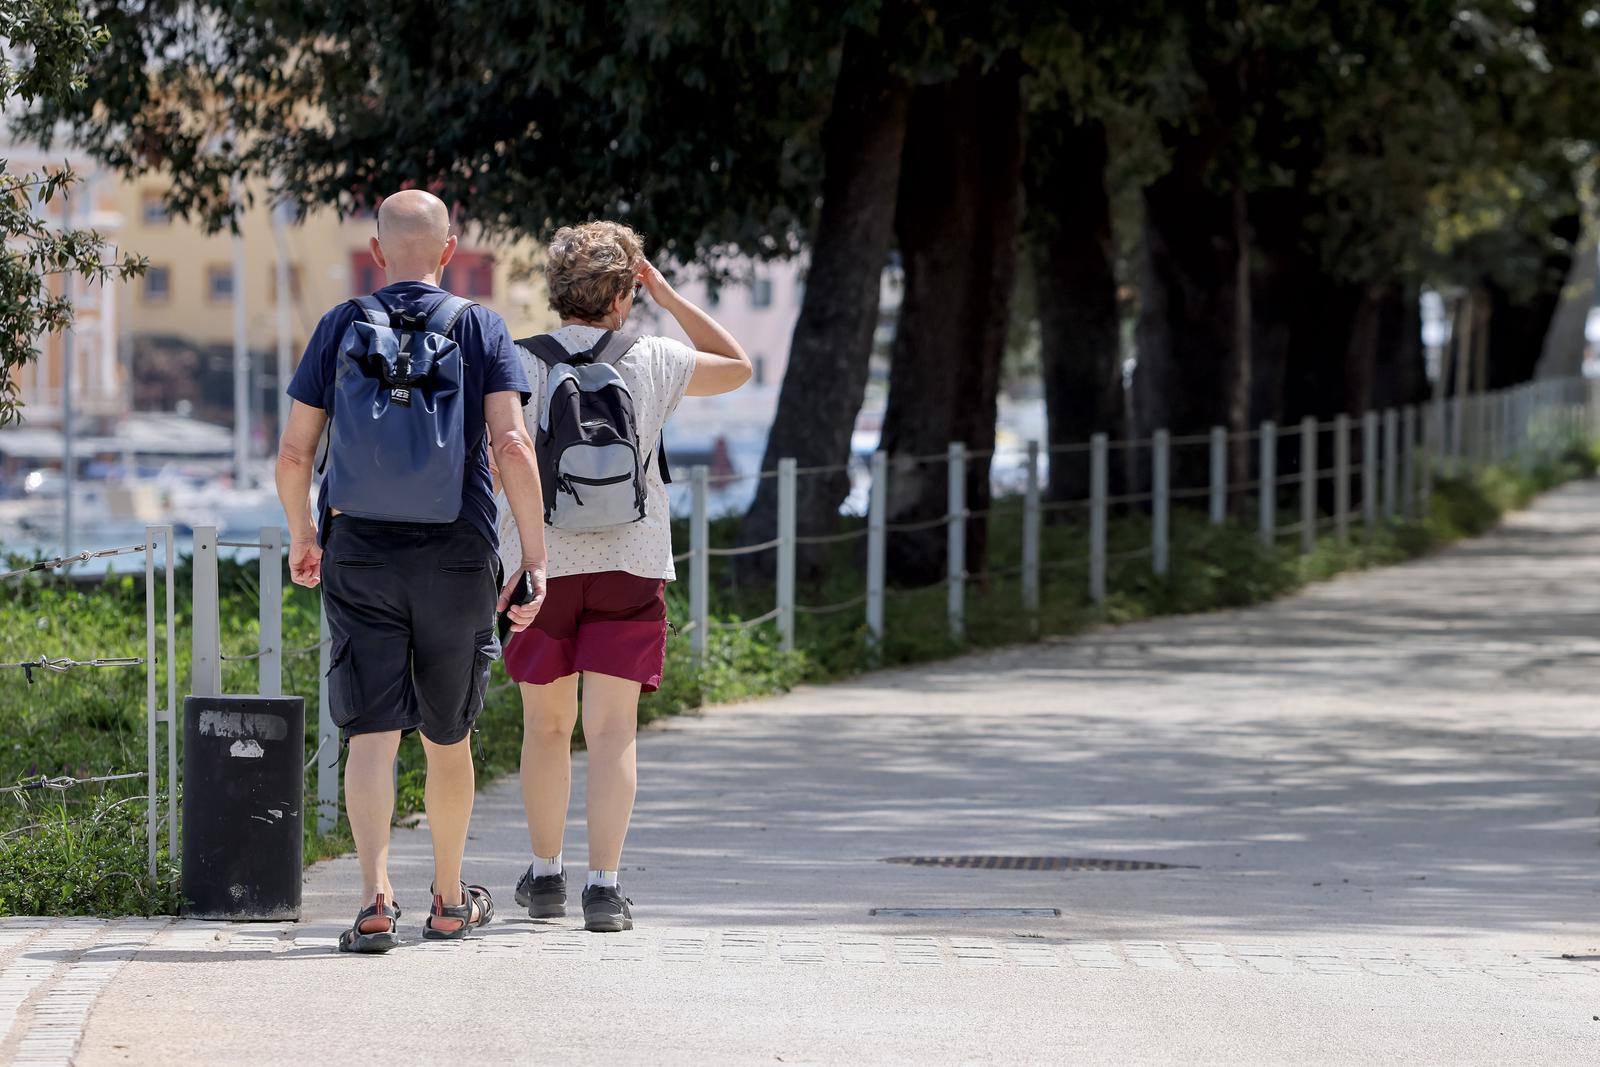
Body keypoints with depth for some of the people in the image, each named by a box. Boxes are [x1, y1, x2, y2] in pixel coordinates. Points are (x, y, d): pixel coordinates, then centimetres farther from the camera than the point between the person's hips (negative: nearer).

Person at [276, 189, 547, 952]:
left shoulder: (341, 327, 3)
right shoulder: (480, 329, -1)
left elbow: (294, 452, 3)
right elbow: (512, 443, -12)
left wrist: (302, 537, 20)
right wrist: (534, 554, -9)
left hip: (360, 554, 0)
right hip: (457, 557, 0)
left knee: (372, 735, -3)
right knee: (447, 737, 15)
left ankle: (377, 897, -21)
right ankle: (450, 901, 28)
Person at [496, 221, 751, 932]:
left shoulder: (520, 364, -3)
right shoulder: (652, 363, 0)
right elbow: (738, 367, 17)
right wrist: (668, 296, 15)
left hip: (541, 560, 1)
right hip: (630, 561, -1)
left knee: (547, 724, 16)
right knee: (612, 731, -3)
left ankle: (545, 874, 26)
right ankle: (604, 886, -13)